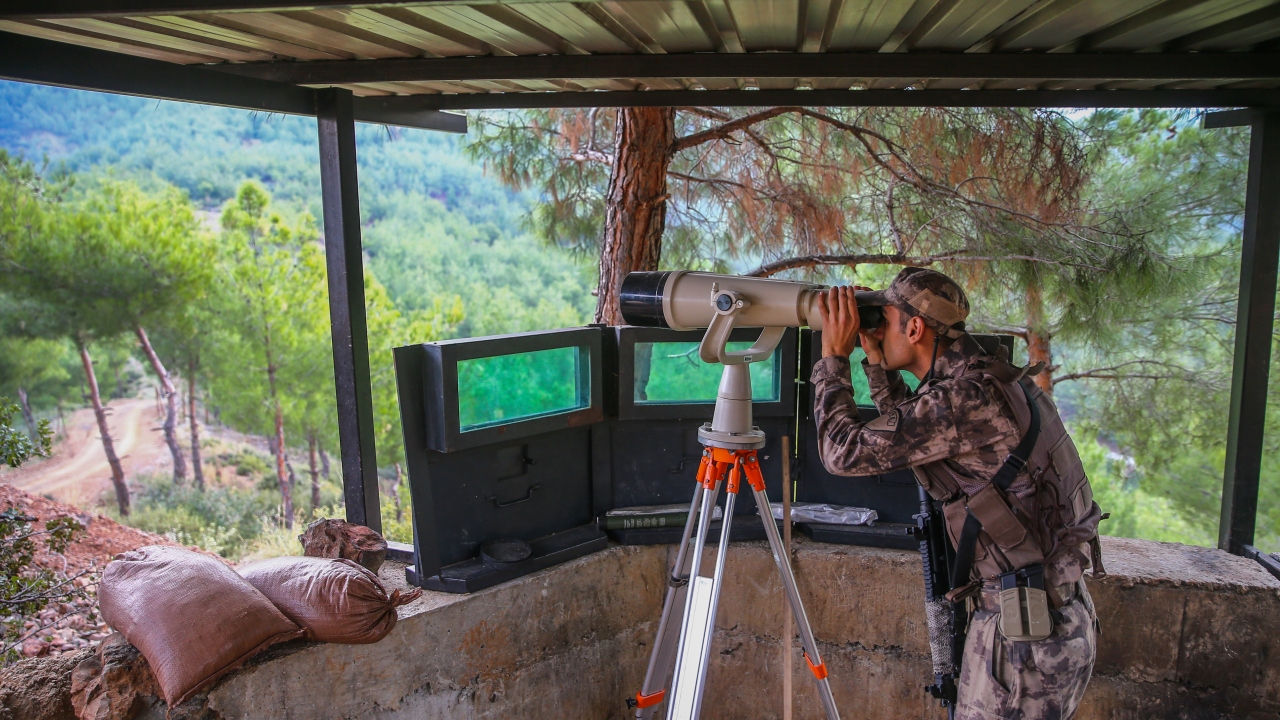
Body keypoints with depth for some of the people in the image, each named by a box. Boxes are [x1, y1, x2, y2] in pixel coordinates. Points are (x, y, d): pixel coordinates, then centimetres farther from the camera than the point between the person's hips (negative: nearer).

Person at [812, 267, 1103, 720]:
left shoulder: (964, 400, -23)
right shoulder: (987, 378, 7)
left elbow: (845, 452, -20)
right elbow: (905, 430, 23)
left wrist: (833, 357, -10)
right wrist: (874, 358, 13)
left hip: (1028, 628, -9)